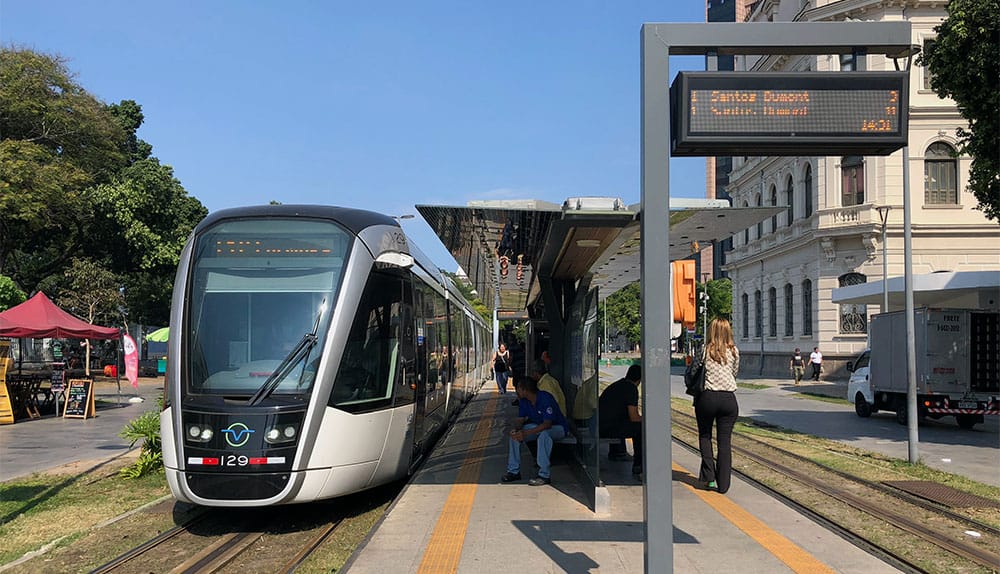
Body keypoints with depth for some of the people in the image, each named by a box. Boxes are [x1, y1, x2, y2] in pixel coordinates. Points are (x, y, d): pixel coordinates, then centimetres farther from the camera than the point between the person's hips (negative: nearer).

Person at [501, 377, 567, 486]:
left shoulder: (545, 398, -29)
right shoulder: (524, 401, -5)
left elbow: (547, 424, -35)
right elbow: (520, 419, -2)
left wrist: (526, 433, -42)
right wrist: (516, 429, -27)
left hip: (557, 428, -7)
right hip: (538, 426, 7)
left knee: (544, 434, -40)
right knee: (515, 434, -12)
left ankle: (545, 475, -34)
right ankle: (514, 471, -4)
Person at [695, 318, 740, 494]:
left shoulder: (705, 350, -4)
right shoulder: (734, 351, 3)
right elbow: (735, 372, 13)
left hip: (707, 397, -2)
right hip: (729, 398, 2)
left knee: (705, 436, 16)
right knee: (725, 441, 6)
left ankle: (709, 477, 6)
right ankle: (723, 484, 6)